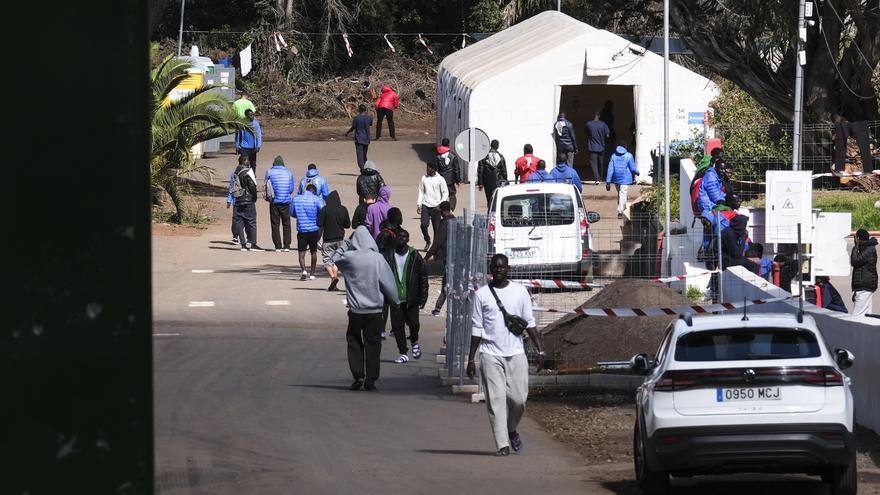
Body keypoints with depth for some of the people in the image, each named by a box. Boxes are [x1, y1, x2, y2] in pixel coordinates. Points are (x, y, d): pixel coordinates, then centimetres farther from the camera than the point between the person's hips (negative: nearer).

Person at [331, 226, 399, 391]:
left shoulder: (349, 258, -8)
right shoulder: (378, 258, -8)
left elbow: (335, 259, 15)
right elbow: (388, 283, -3)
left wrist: (344, 245, 14)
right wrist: (394, 301, 11)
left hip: (355, 309, 0)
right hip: (375, 309, 0)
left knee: (354, 342, 13)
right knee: (373, 344, 7)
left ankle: (358, 376, 2)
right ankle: (370, 379, 5)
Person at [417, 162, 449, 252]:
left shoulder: (440, 180, -3)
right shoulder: (424, 178, 7)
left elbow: (445, 193, 1)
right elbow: (421, 192, 12)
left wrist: (440, 205, -9)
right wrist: (419, 204, 5)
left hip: (436, 207, -2)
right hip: (425, 206, 2)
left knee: (436, 227, -1)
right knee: (423, 225, -9)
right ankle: (427, 241, 13)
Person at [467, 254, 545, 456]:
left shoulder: (520, 292, 7)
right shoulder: (482, 294, 5)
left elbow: (529, 323, 9)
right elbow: (476, 329, 7)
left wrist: (540, 350, 1)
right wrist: (471, 359, 4)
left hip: (516, 353, 1)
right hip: (490, 354, -1)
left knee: (518, 398, -3)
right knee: (496, 400, -5)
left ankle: (511, 430, 25)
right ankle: (502, 444, -4)